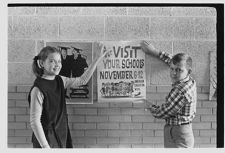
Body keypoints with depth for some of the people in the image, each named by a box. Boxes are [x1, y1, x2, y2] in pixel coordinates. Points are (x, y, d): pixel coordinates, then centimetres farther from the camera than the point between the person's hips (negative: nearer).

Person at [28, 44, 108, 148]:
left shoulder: (60, 81, 4)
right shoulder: (38, 89, -17)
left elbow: (82, 80, 14)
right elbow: (34, 121, -18)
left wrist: (98, 59, 10)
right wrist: (45, 146, -21)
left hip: (62, 137, 7)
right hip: (47, 139, -7)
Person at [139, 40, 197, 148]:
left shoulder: (181, 91, -25)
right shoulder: (190, 81, 2)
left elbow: (161, 113, -16)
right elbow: (174, 62, 21)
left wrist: (148, 105, 3)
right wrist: (155, 52, 21)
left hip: (178, 137, -10)